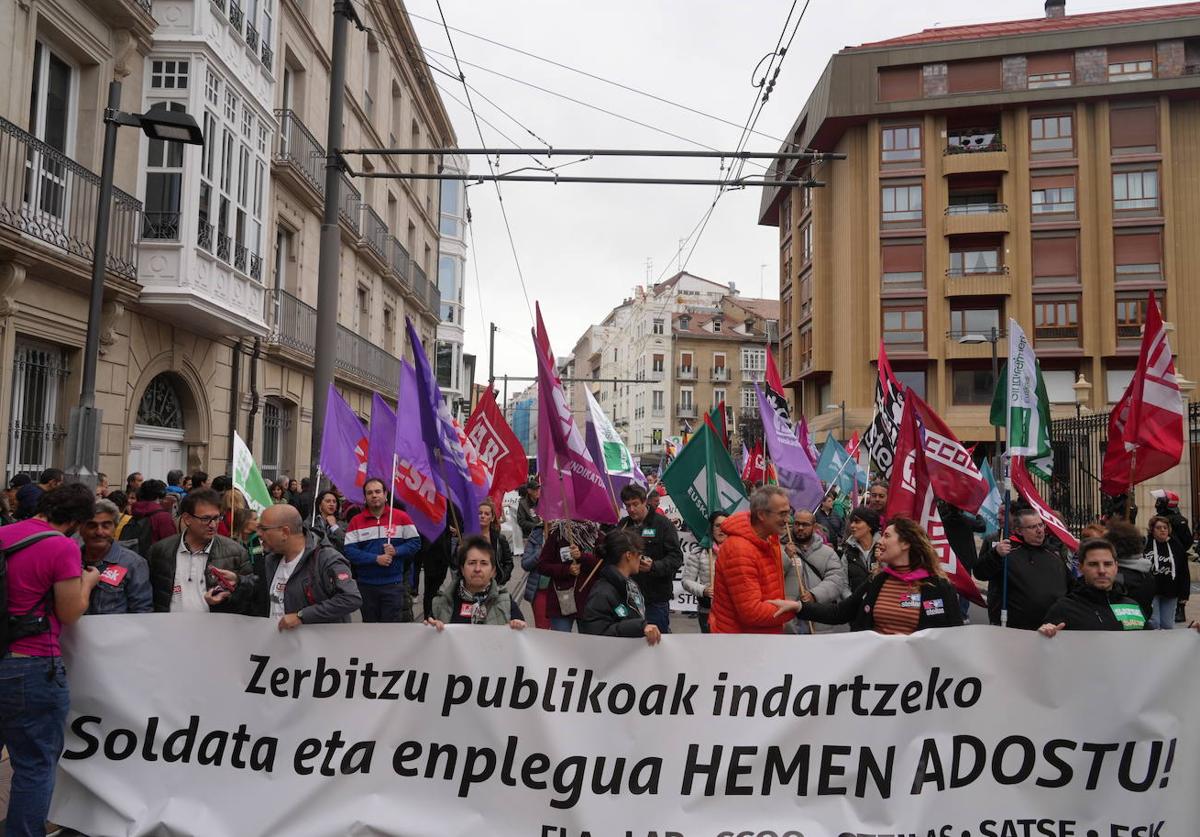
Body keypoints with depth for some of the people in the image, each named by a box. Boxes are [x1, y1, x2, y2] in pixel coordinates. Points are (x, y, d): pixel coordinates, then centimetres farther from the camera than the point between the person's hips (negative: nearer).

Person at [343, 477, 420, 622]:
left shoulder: (401, 517, 1)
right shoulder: (356, 522, 1)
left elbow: (415, 542, 1)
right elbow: (349, 551, -7)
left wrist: (396, 551, -15)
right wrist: (376, 558, -17)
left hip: (394, 584, -1)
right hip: (366, 584, 1)